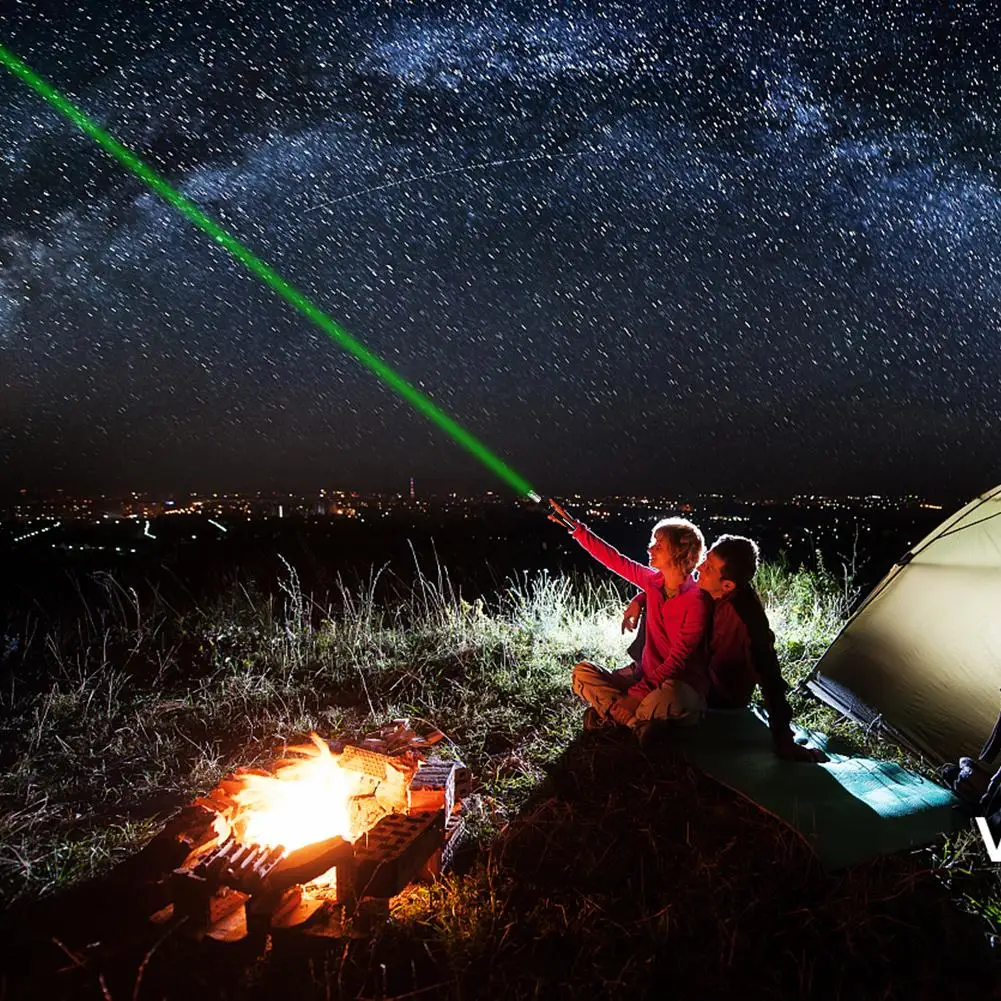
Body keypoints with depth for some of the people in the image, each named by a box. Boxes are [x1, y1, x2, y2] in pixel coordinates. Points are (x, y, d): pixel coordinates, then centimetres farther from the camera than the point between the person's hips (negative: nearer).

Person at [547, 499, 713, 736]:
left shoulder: (697, 600, -18)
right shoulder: (652, 581, 1)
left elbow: (679, 658, -19)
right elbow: (614, 560, 7)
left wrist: (640, 689, -24)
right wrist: (575, 528, 6)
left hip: (681, 684, -6)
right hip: (646, 673, 6)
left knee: (664, 701, -41)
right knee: (583, 672, -10)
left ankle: (613, 712, -11)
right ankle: (640, 724, -17)